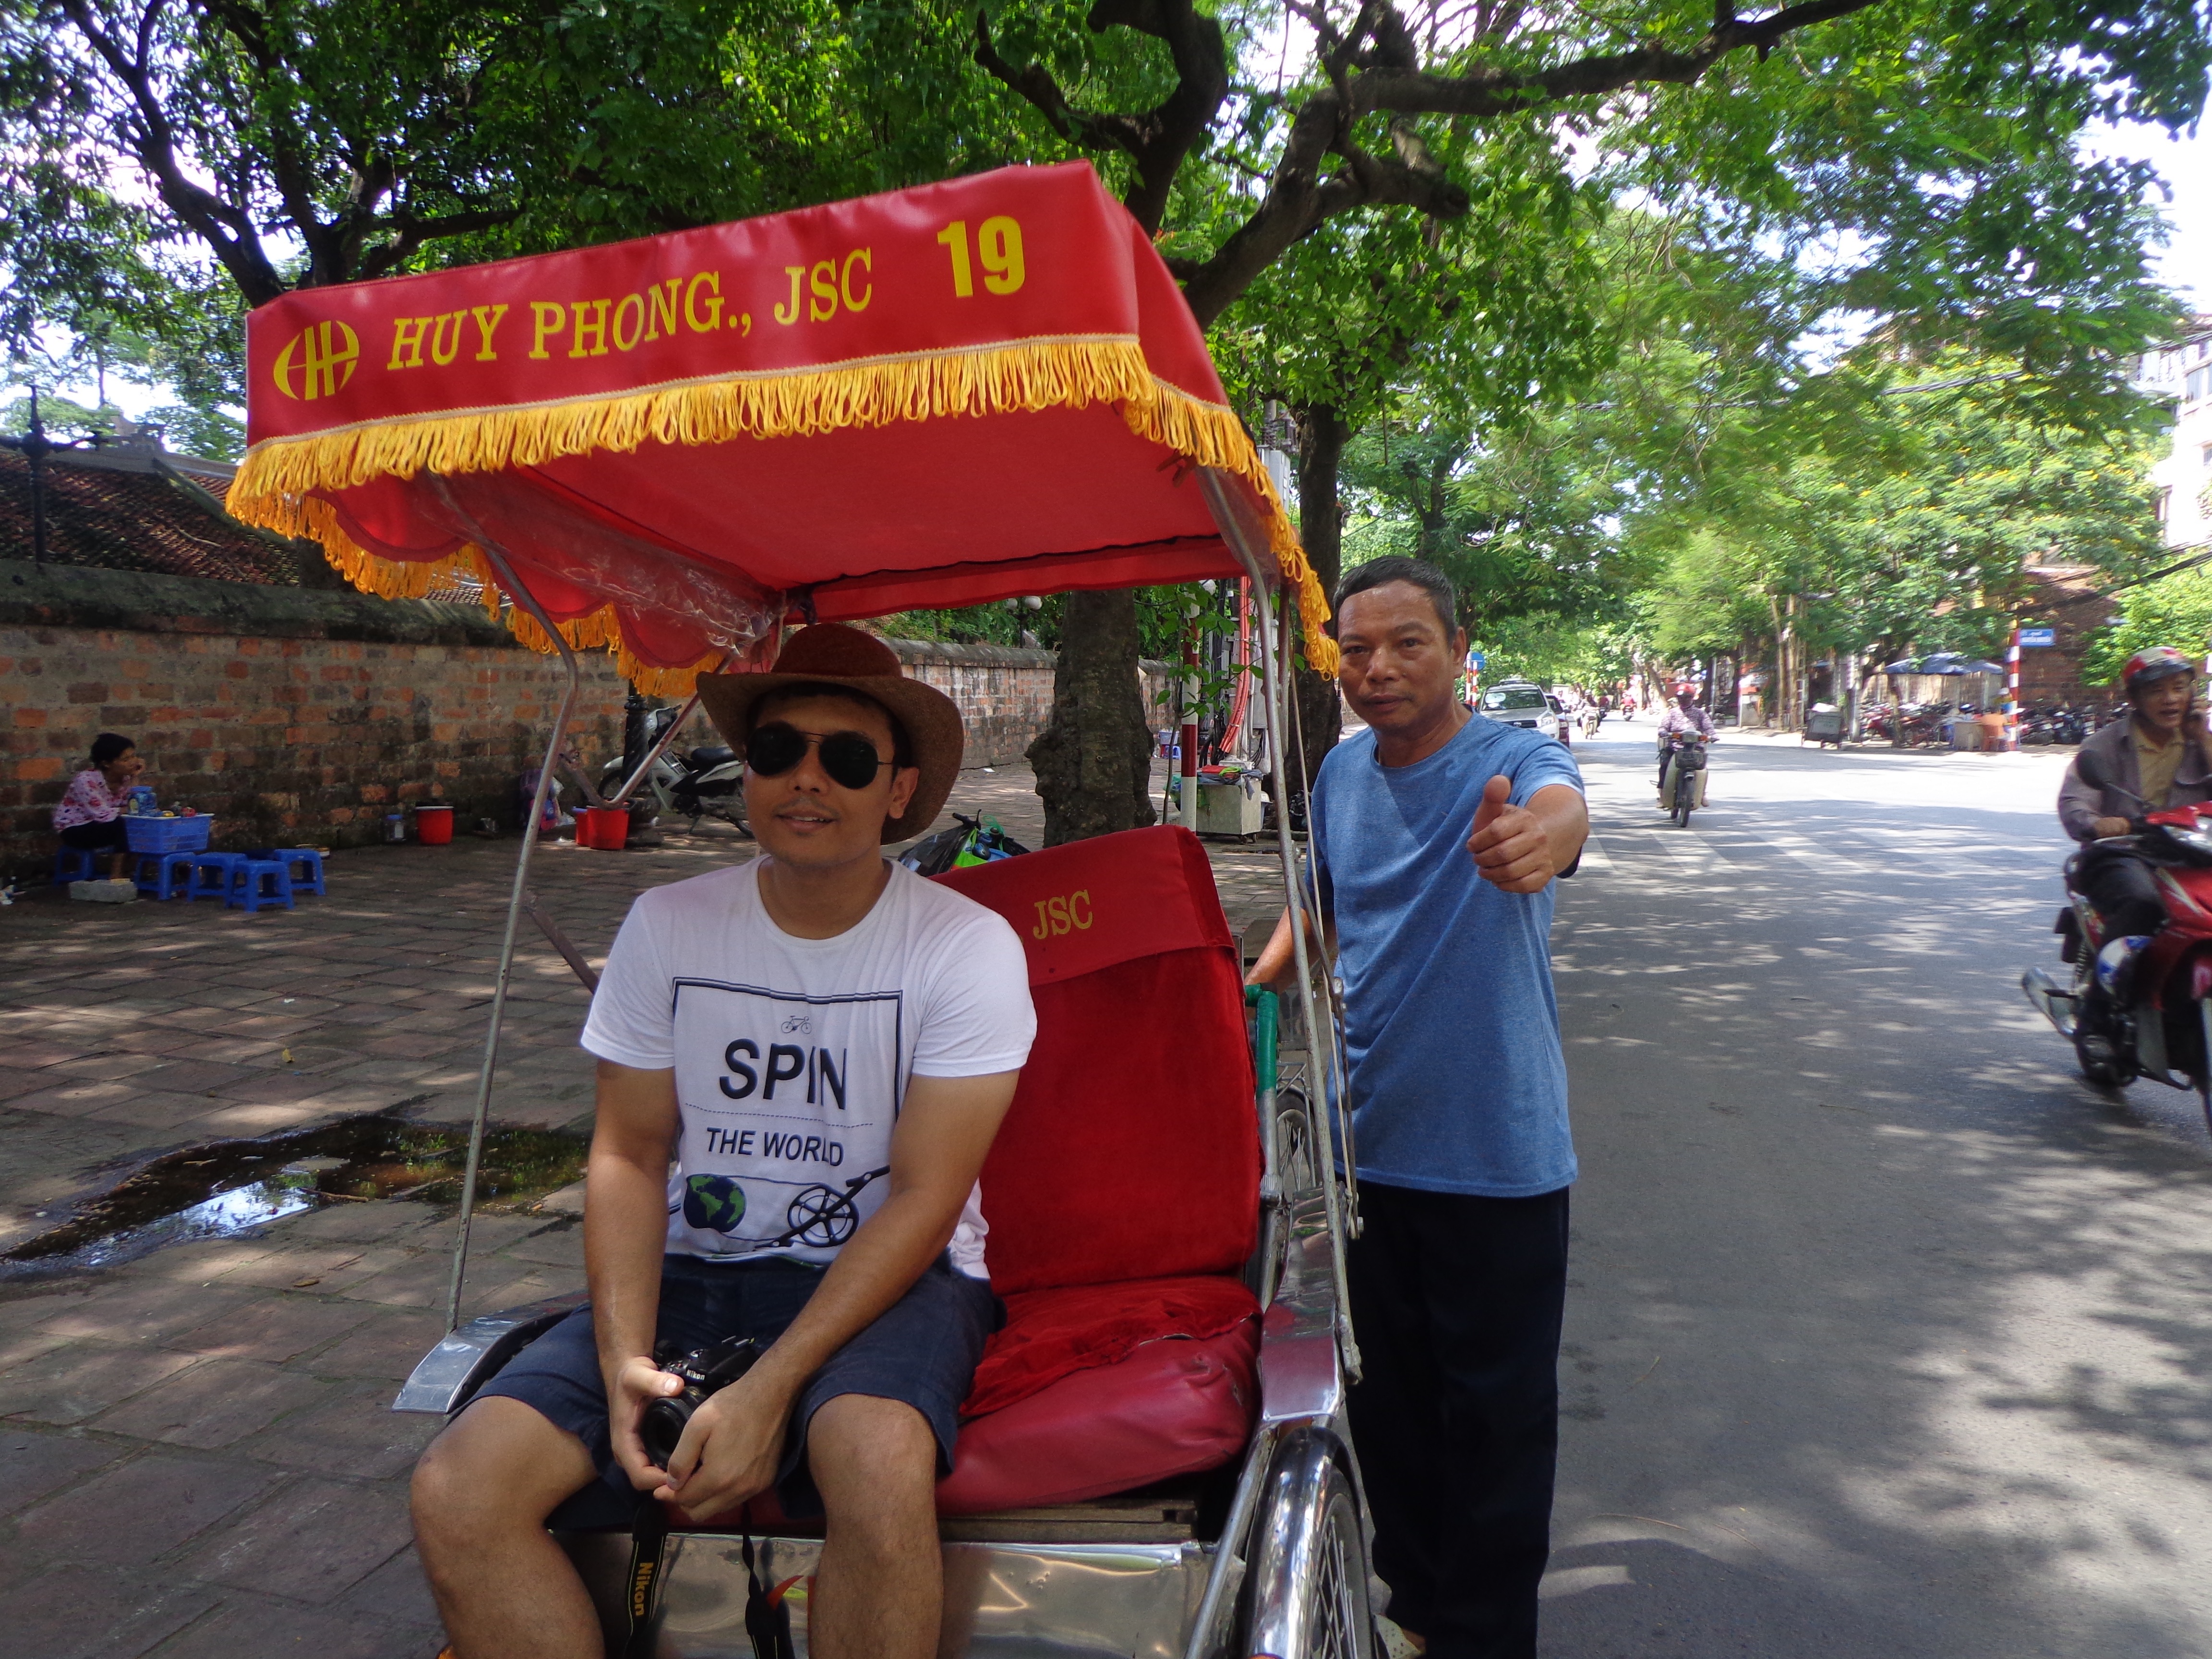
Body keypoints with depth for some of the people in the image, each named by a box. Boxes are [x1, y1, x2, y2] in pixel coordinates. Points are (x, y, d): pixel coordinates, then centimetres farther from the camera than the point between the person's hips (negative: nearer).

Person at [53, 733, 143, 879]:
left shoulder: (124, 778, -4)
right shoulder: (87, 780, -26)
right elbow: (103, 815, -31)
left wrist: (135, 778, -15)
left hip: (98, 827, 7)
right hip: (74, 830, -7)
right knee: (123, 825, -30)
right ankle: (115, 877, -24)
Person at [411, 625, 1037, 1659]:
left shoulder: (969, 947, -9)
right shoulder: (668, 928, 2)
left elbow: (922, 1201, -12)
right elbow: (628, 1157, 4)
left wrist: (769, 1389, -21)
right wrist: (625, 1358, -12)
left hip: (891, 1275, -3)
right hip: (694, 1271, 3)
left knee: (880, 1458, -36)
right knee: (457, 1495, -18)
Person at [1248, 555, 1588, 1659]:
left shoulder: (1513, 759, -16)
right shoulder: (1341, 773, 2)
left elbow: (1559, 807, -41)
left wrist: (1538, 835, -64)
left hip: (1496, 1155, -5)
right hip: (1367, 1141, 6)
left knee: (1495, 1415, 7)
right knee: (1385, 1397, 19)